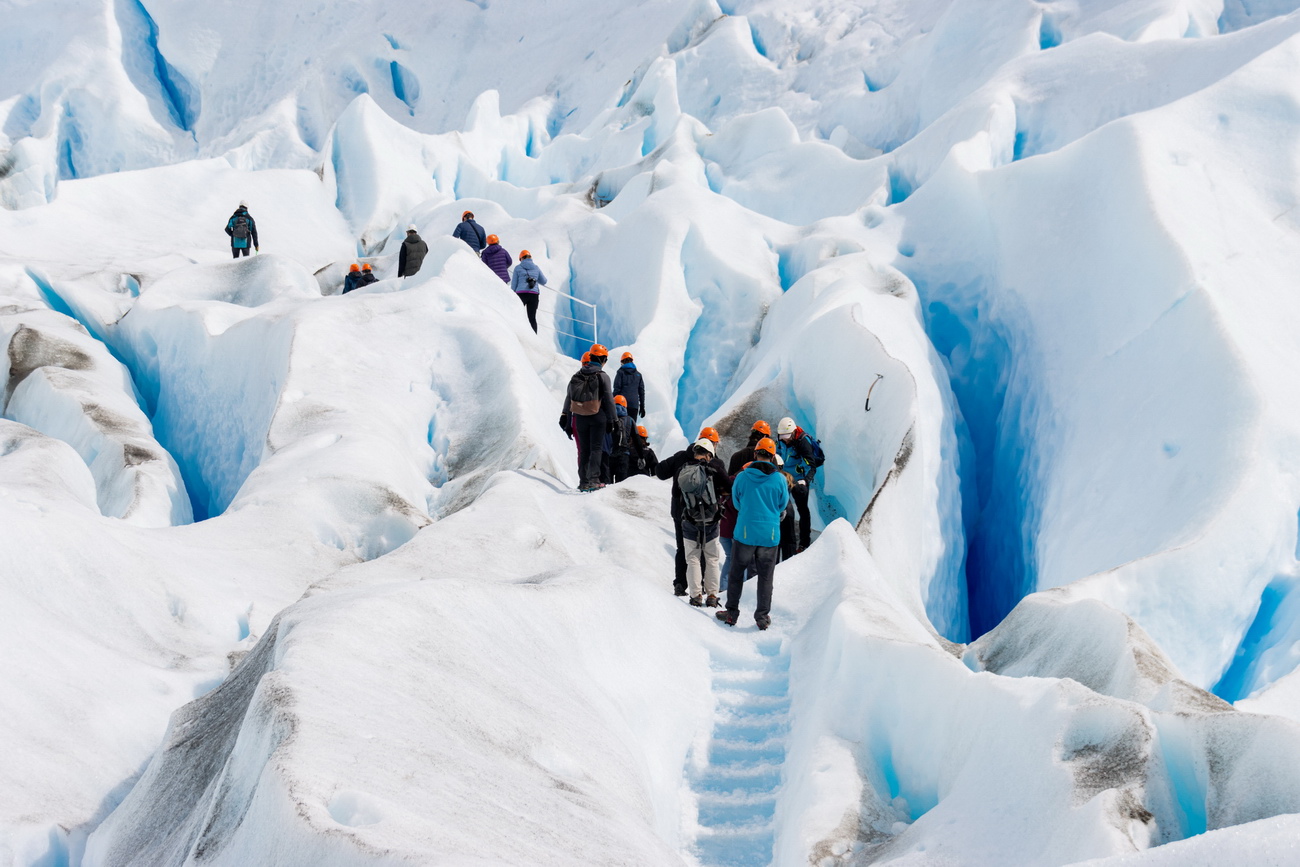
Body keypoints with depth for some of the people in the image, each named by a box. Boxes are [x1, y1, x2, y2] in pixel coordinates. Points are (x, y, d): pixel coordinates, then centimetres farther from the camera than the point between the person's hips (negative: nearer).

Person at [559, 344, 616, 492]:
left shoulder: (577, 375, 7)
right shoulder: (603, 376, -7)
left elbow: (569, 398, 8)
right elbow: (608, 400, -7)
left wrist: (567, 421, 13)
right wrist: (611, 420, 1)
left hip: (580, 417, 4)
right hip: (597, 417, -4)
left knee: (583, 450, 10)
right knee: (596, 448, -1)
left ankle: (583, 481, 8)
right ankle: (593, 479, -14)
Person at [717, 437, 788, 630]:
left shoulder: (742, 477, -8)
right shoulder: (779, 480, -7)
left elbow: (736, 502, 7)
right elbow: (782, 504, 9)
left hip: (745, 532, -1)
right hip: (770, 534, 1)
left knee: (736, 573, 13)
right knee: (765, 577, 10)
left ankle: (732, 613, 17)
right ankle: (763, 617, 14)